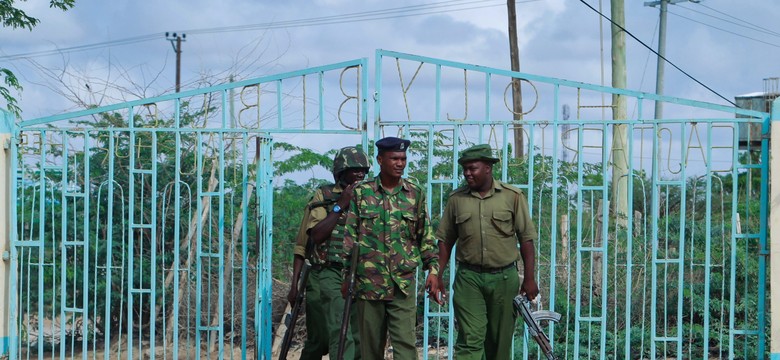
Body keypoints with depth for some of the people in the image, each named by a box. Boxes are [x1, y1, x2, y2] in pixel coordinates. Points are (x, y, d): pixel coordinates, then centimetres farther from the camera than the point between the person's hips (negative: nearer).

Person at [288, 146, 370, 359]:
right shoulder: (323, 196, 1)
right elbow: (315, 236, -10)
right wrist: (340, 205, -11)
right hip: (328, 276, -5)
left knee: (358, 341, 6)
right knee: (341, 335, -17)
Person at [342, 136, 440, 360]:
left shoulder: (415, 194, 6)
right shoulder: (361, 193, 3)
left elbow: (426, 237, 10)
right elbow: (349, 235, 5)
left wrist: (433, 268, 1)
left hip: (404, 283, 0)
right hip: (368, 283, 0)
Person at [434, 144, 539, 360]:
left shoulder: (512, 196, 0)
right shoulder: (456, 199, 5)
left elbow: (526, 239, 1)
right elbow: (445, 240, 10)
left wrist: (529, 278, -2)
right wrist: (438, 276, 4)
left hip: (503, 278, 0)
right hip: (468, 278, 0)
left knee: (500, 340, 10)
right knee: (470, 338, -8)